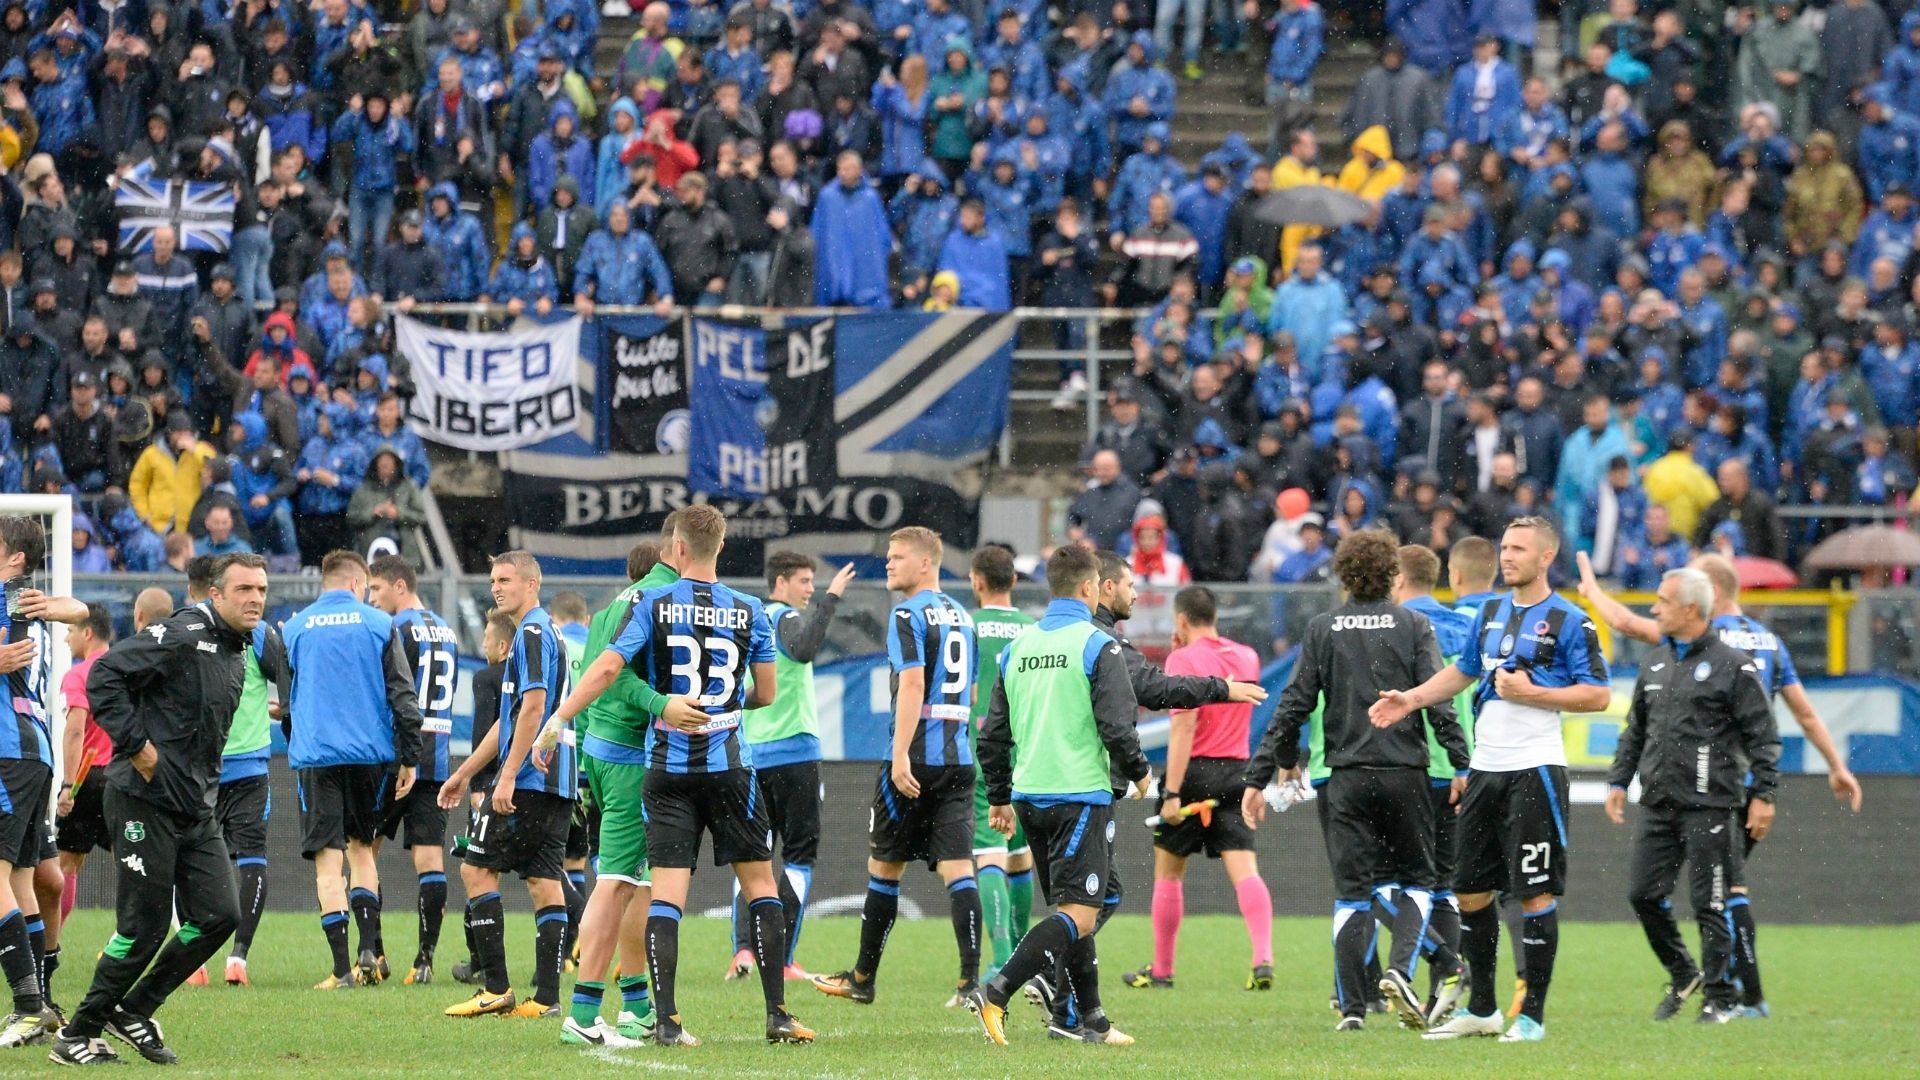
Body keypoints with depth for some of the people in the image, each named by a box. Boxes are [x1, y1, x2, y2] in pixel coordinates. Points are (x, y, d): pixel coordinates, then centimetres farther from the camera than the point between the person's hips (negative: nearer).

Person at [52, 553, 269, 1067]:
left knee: (219, 915, 1)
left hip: (196, 809, 9)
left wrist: (204, 785, 17)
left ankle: (133, 1011, 16)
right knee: (143, 927, -5)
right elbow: (104, 677, -21)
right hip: (145, 802, -9)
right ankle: (76, 1034, 9)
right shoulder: (182, 635, -14)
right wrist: (136, 746, -20)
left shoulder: (236, 653, 14)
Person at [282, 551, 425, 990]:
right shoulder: (379, 624, 3)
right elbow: (403, 695, 1)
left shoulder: (295, 628, 5)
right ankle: (371, 950, 5)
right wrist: (409, 758, 7)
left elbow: (285, 694, 14)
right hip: (371, 752, 1)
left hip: (315, 753, -1)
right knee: (362, 846, 18)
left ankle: (343, 969, -7)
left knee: (328, 860, -1)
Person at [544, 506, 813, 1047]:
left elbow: (607, 667, -11)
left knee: (666, 895, -1)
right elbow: (766, 693, 8)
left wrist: (558, 720, -5)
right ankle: (777, 1014, 6)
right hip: (729, 767, 0)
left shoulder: (653, 605, -3)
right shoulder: (748, 612, 2)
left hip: (668, 769, 0)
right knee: (760, 883, 9)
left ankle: (666, 1019, -9)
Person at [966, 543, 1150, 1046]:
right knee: (1079, 914, -8)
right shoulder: (1096, 646, -9)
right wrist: (1137, 773, 4)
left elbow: (994, 733, 14)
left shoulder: (1018, 647, 11)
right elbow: (1116, 725, -14)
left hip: (1030, 796, 7)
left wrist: (999, 797, 23)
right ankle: (997, 993, -25)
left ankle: (1087, 1017, 19)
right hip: (1081, 793, -7)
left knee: (1105, 896, 18)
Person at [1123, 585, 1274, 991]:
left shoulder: (1184, 659, -9)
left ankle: (1162, 969, 17)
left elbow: (1184, 725, -18)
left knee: (1168, 872, 10)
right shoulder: (1247, 658, 11)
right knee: (1244, 870, -5)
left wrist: (1172, 793, -20)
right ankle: (1263, 958, -24)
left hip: (1194, 773, -5)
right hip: (1236, 769, 5)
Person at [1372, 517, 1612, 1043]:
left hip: (1534, 769, -7)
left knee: (1535, 894, -5)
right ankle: (1481, 1009, 21)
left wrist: (1531, 693, -16)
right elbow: (1463, 670, 26)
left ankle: (1533, 1015, 1)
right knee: (1470, 890, 10)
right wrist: (1412, 699, 13)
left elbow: (1598, 694, -10)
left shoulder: (1568, 621, -7)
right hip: (1485, 767, 7)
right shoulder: (1491, 613, 14)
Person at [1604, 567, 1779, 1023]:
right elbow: (1635, 729, 23)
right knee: (1645, 894, 4)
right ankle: (1682, 974, 24)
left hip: (1709, 805, -7)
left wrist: (1763, 795, -9)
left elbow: (1763, 737, -5)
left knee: (1711, 904, -3)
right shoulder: (1655, 663, 15)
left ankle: (1722, 998, 5)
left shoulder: (1732, 666, -5)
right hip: (1658, 803, 7)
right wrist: (1618, 781, 16)